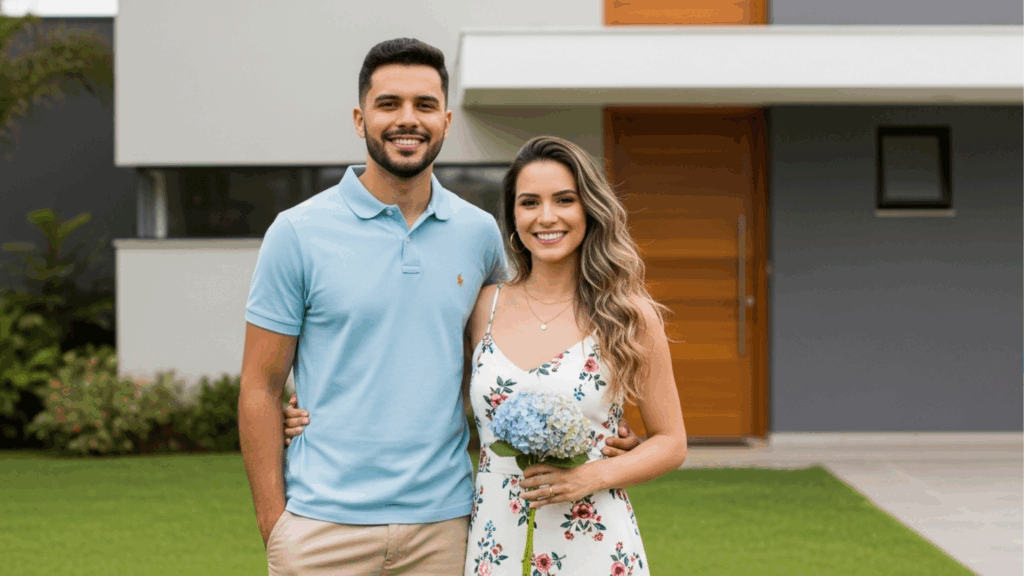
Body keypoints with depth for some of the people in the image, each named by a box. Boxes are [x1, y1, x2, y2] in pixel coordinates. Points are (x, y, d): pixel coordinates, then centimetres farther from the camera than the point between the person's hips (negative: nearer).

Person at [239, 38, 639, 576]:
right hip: (324, 526, -2)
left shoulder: (480, 232, 5)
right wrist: (273, 525, -7)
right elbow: (260, 388, -1)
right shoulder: (297, 233, -3)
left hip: (442, 523, 3)